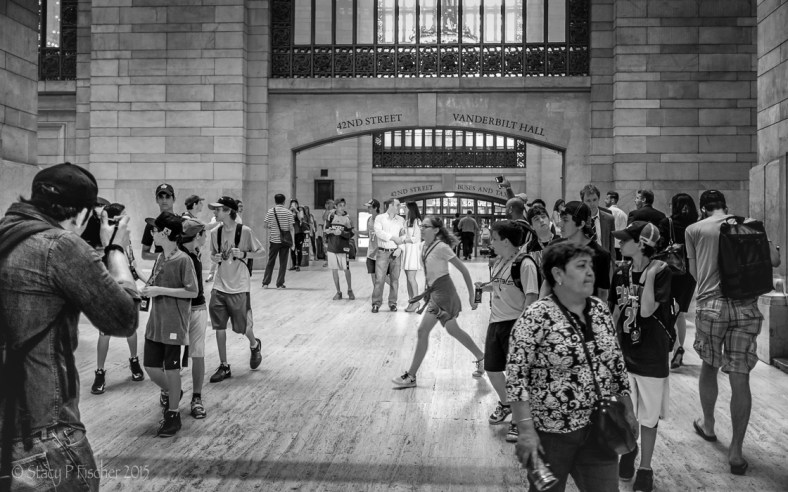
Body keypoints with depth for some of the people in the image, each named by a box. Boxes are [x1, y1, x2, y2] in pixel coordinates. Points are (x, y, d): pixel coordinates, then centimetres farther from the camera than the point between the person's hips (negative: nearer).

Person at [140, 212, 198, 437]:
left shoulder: (183, 260, -14)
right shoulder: (160, 257, 9)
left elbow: (192, 292, -16)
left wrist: (160, 290, -17)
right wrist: (147, 289, -3)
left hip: (174, 323, -7)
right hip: (155, 321, 7)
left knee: (171, 368, 2)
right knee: (151, 367, 11)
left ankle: (173, 414, 15)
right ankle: (169, 392, 40)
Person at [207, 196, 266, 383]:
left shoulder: (245, 231, -10)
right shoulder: (215, 232, 3)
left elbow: (261, 252, -3)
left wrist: (243, 254, -19)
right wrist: (215, 257, -7)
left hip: (239, 287, -4)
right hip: (219, 286, 4)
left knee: (242, 327, 6)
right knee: (219, 326, 2)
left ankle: (255, 345, 40)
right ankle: (224, 366, 14)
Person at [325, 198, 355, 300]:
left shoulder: (347, 218, -2)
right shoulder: (331, 216, 4)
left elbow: (351, 234, -6)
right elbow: (326, 230, 13)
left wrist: (341, 232, -21)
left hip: (343, 248, -2)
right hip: (332, 248, 2)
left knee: (346, 270, 1)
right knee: (334, 270, 5)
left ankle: (350, 290, 22)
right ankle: (338, 292, 18)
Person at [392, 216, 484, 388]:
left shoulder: (441, 247, -18)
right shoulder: (427, 246, 5)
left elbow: (463, 270, -14)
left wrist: (471, 295, -12)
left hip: (442, 293, -9)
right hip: (434, 291, 9)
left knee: (423, 331, -8)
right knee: (453, 330, 20)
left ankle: (411, 377, -1)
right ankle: (480, 357, 38)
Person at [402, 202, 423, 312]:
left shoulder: (416, 221, -9)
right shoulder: (406, 221, 14)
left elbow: (415, 239, -12)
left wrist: (402, 240, -9)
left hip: (413, 250, -7)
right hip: (406, 250, 7)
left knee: (411, 278, -9)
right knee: (408, 278, 7)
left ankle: (416, 302, -2)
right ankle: (411, 301, 12)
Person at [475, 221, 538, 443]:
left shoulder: (525, 264, -16)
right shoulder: (498, 263, 8)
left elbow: (531, 297, -18)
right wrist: (485, 287, 2)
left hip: (515, 324, -8)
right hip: (495, 322, 8)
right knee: (492, 369, 16)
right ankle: (504, 404, 43)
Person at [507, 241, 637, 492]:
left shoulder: (600, 308, 3)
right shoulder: (536, 318, -17)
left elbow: (616, 362, 12)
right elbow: (516, 376, -17)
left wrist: (628, 410, 13)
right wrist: (526, 430, -21)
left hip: (600, 429, 5)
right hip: (551, 432, -5)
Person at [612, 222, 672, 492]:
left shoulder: (660, 272, -15)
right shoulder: (621, 272, 0)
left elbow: (647, 310, -23)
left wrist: (650, 275, -25)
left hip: (651, 355, -4)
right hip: (624, 351, 4)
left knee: (648, 416, 8)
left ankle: (645, 467, 25)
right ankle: (629, 448, 43)